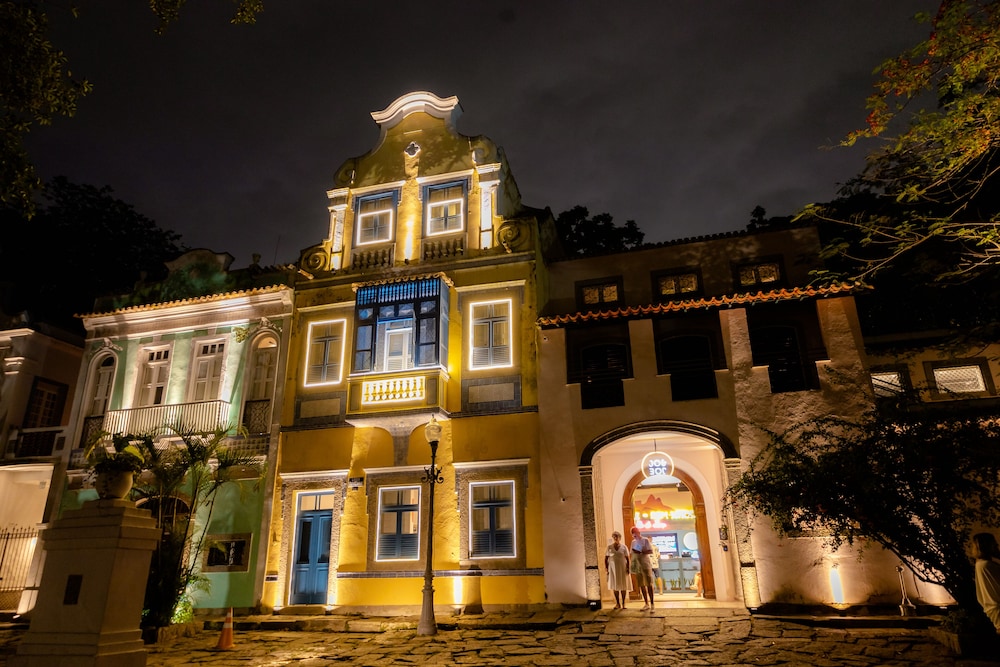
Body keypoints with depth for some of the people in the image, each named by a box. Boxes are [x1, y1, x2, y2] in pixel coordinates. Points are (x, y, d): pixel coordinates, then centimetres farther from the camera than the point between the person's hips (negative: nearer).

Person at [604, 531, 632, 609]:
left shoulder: (624, 547, 1)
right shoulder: (609, 547, 2)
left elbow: (627, 558, 0)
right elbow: (606, 558, 3)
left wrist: (628, 568, -8)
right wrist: (606, 567, -4)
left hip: (622, 568, -1)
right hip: (613, 568, 1)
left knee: (623, 586, 1)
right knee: (615, 586, 4)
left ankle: (623, 603, 10)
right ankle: (617, 603, 14)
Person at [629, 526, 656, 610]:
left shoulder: (645, 540, -3)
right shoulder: (633, 542, 13)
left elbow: (651, 551, -11)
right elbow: (632, 554, 14)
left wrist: (640, 552, -20)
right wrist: (632, 565, 6)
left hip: (646, 566, -5)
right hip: (637, 567, 5)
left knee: (649, 585, -5)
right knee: (641, 585, 7)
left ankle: (651, 604, -4)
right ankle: (646, 604, 15)